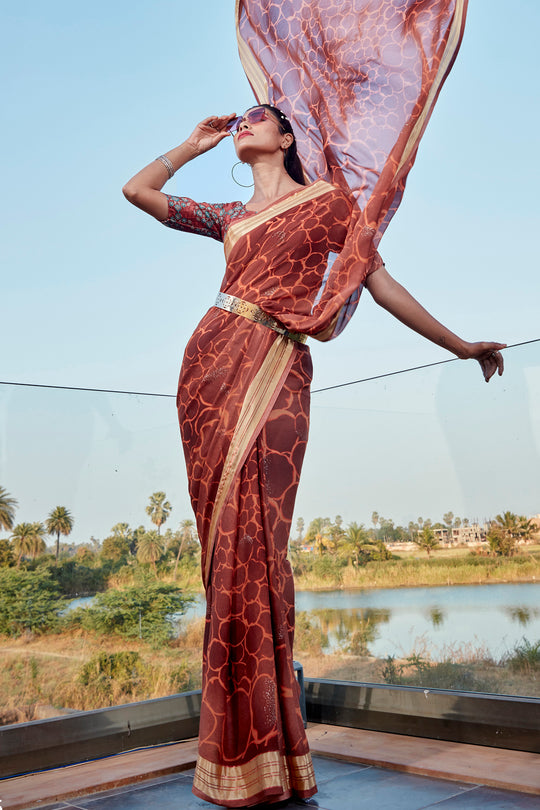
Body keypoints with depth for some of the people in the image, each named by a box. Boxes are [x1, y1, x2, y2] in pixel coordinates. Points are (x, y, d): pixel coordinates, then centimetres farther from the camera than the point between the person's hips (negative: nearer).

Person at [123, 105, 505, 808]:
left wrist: (459, 345, 13)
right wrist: (195, 145, 27)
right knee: (225, 535, -1)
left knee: (251, 537, -15)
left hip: (276, 368, -4)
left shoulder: (329, 200, 14)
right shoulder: (229, 216, 25)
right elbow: (137, 190, 24)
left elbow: (381, 281, 13)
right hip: (212, 358, 4)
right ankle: (239, 737, 9)